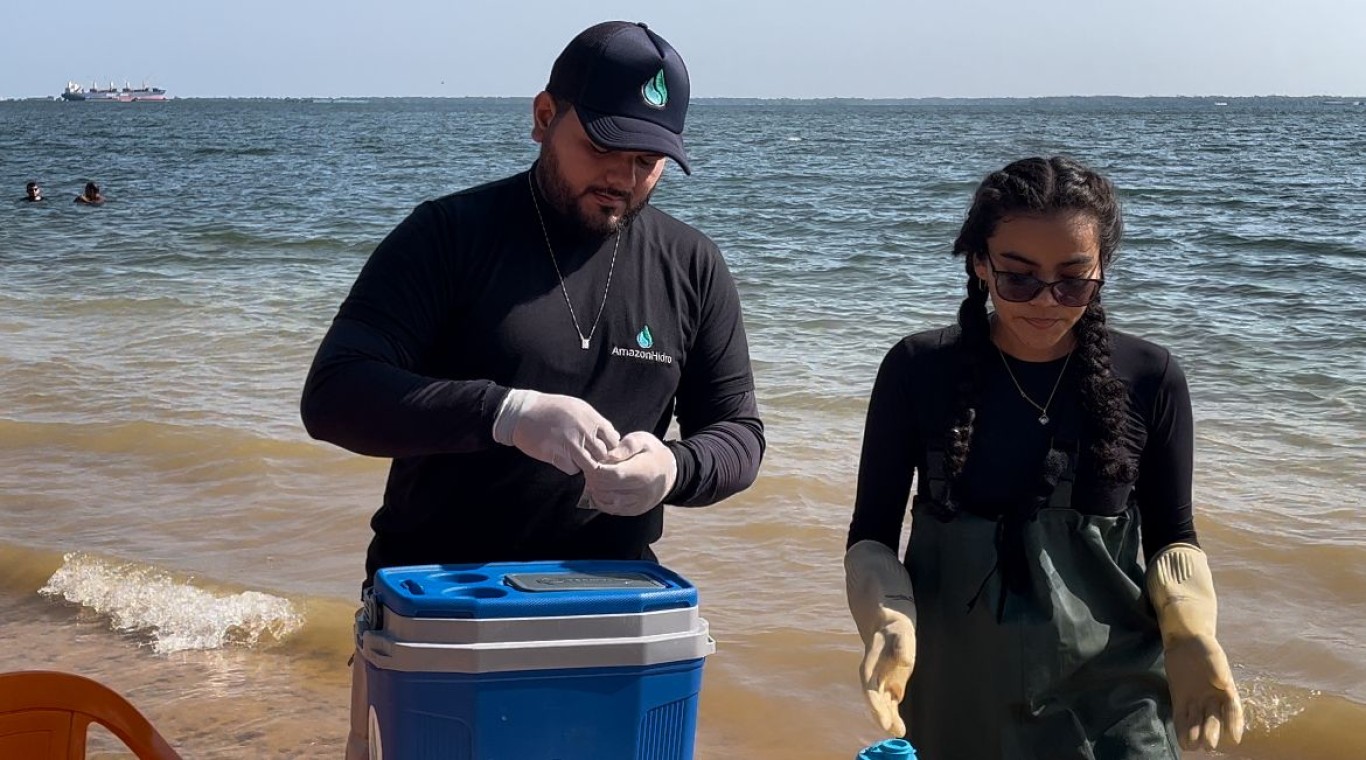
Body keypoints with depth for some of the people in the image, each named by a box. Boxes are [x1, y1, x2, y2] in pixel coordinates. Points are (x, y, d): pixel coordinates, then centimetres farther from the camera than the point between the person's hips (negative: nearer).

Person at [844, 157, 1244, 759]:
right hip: (955, 687, 1)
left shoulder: (1150, 380, -5)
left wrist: (1191, 634, -15)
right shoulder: (918, 371, -7)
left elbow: (1169, 537, 4)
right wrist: (889, 623, -23)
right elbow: (872, 533, -3)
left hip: (1113, 693, 0)